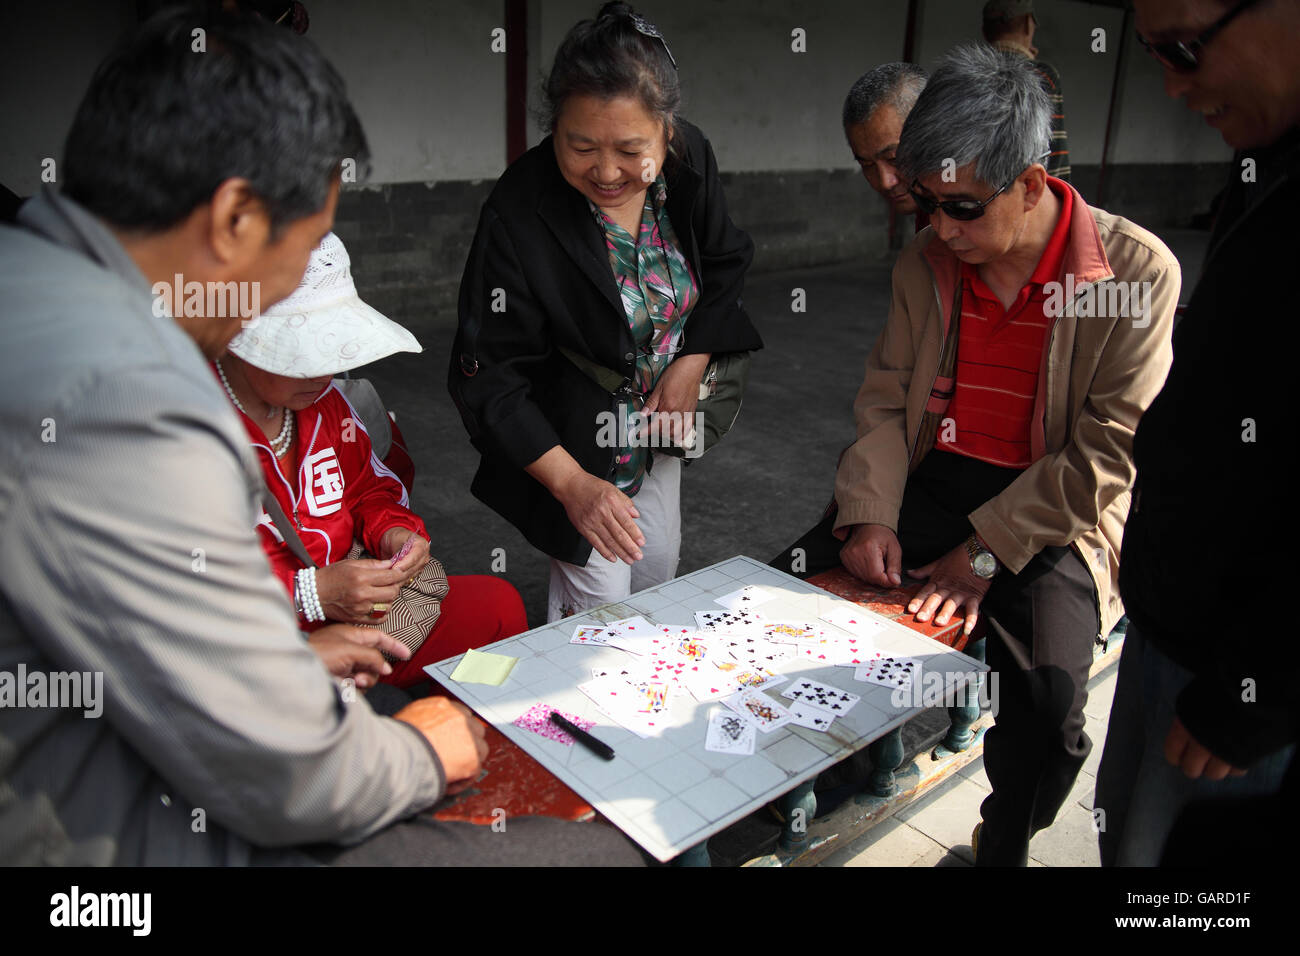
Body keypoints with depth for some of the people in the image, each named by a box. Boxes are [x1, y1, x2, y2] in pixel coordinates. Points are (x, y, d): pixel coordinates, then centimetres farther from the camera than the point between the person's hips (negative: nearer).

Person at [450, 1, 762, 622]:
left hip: (657, 414, 5)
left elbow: (724, 265, 4)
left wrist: (692, 363, -10)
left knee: (657, 571, 19)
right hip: (567, 432, -5)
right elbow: (489, 377, -26)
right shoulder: (517, 214, -30)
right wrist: (572, 483, -33)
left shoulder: (690, 161, -15)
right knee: (599, 594, -1)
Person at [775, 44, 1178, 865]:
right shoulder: (925, 263, 3)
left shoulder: (1138, 271, -11)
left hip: (1054, 510, -4)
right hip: (931, 484, 4)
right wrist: (871, 515, -11)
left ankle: (1004, 846, 9)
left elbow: (1110, 454, -13)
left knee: (1048, 697, -26)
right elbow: (885, 398, 5)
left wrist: (988, 549, -17)